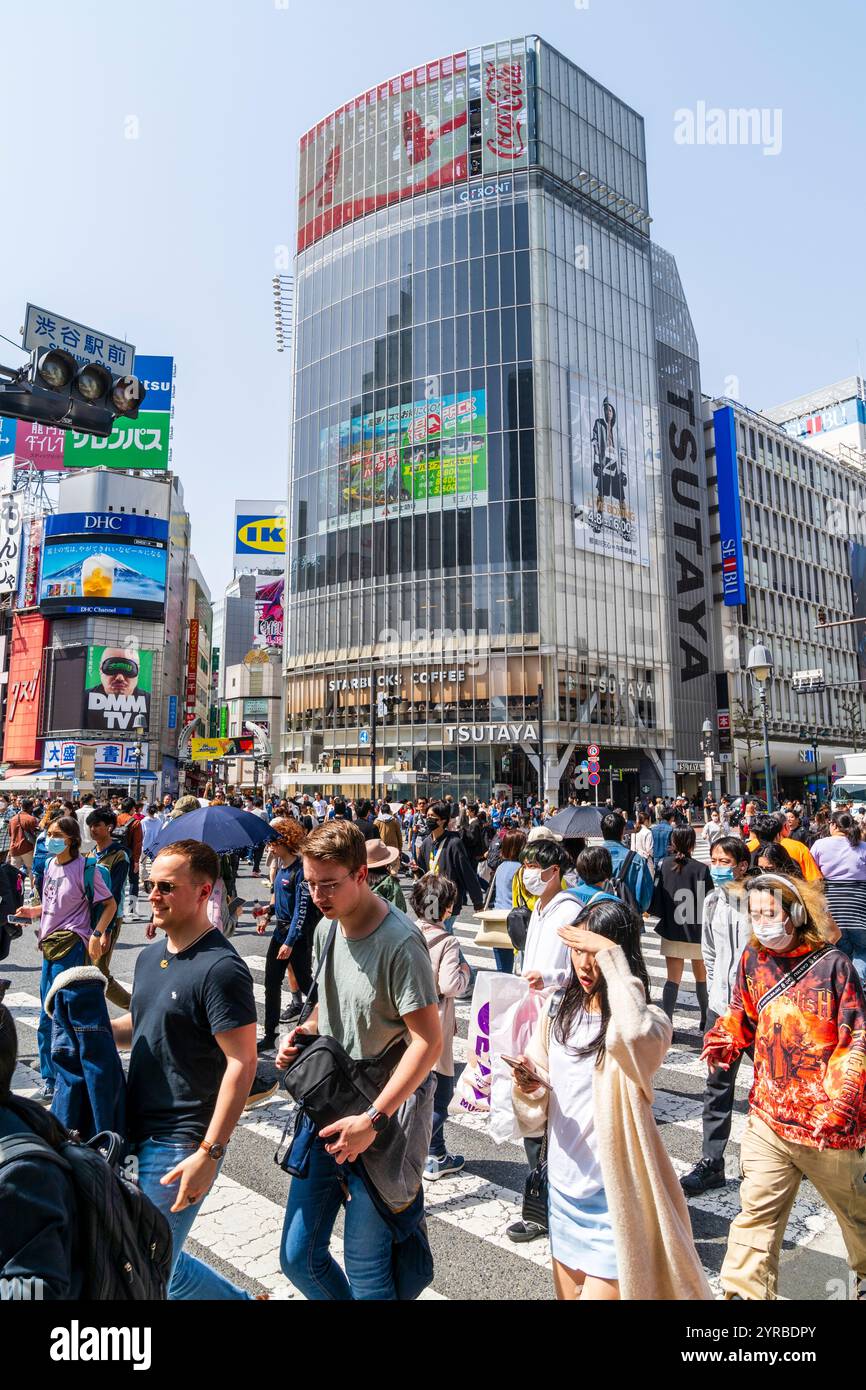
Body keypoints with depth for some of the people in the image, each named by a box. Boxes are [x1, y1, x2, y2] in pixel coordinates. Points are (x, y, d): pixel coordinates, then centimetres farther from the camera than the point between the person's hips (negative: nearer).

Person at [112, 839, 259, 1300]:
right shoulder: (149, 956, 6)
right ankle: (241, 1300, 37)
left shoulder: (220, 969, -20)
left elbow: (241, 1063, -21)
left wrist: (208, 1154, -23)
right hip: (139, 1132, 8)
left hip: (181, 1143, -8)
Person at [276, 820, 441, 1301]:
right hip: (329, 1107, 7)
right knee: (298, 1257, 14)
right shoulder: (327, 929, 2)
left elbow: (428, 1041, -21)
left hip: (386, 1116, -7)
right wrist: (303, 1032, -2)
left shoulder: (399, 942, -22)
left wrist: (372, 1120, -23)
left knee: (365, 1269, 4)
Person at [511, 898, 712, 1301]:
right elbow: (535, 1116, 3)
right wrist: (527, 1086, -20)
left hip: (615, 1195, -6)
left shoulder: (645, 1020, -16)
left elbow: (636, 1035, -44)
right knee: (567, 1292, 21)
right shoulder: (559, 1009, 0)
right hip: (563, 1188, 6)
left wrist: (609, 954, -34)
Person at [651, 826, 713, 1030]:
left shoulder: (663, 866, -6)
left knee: (672, 979, 5)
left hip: (671, 931, 1)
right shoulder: (700, 869, -13)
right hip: (697, 931, -1)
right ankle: (706, 1019, 32)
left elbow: (656, 899, -3)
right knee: (702, 976, 18)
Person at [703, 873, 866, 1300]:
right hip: (769, 1114, 3)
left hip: (827, 1120, -2)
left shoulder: (831, 965, -16)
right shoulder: (753, 958, -2)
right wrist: (722, 1040, -5)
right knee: (757, 1209, 4)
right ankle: (744, 1291, 16)